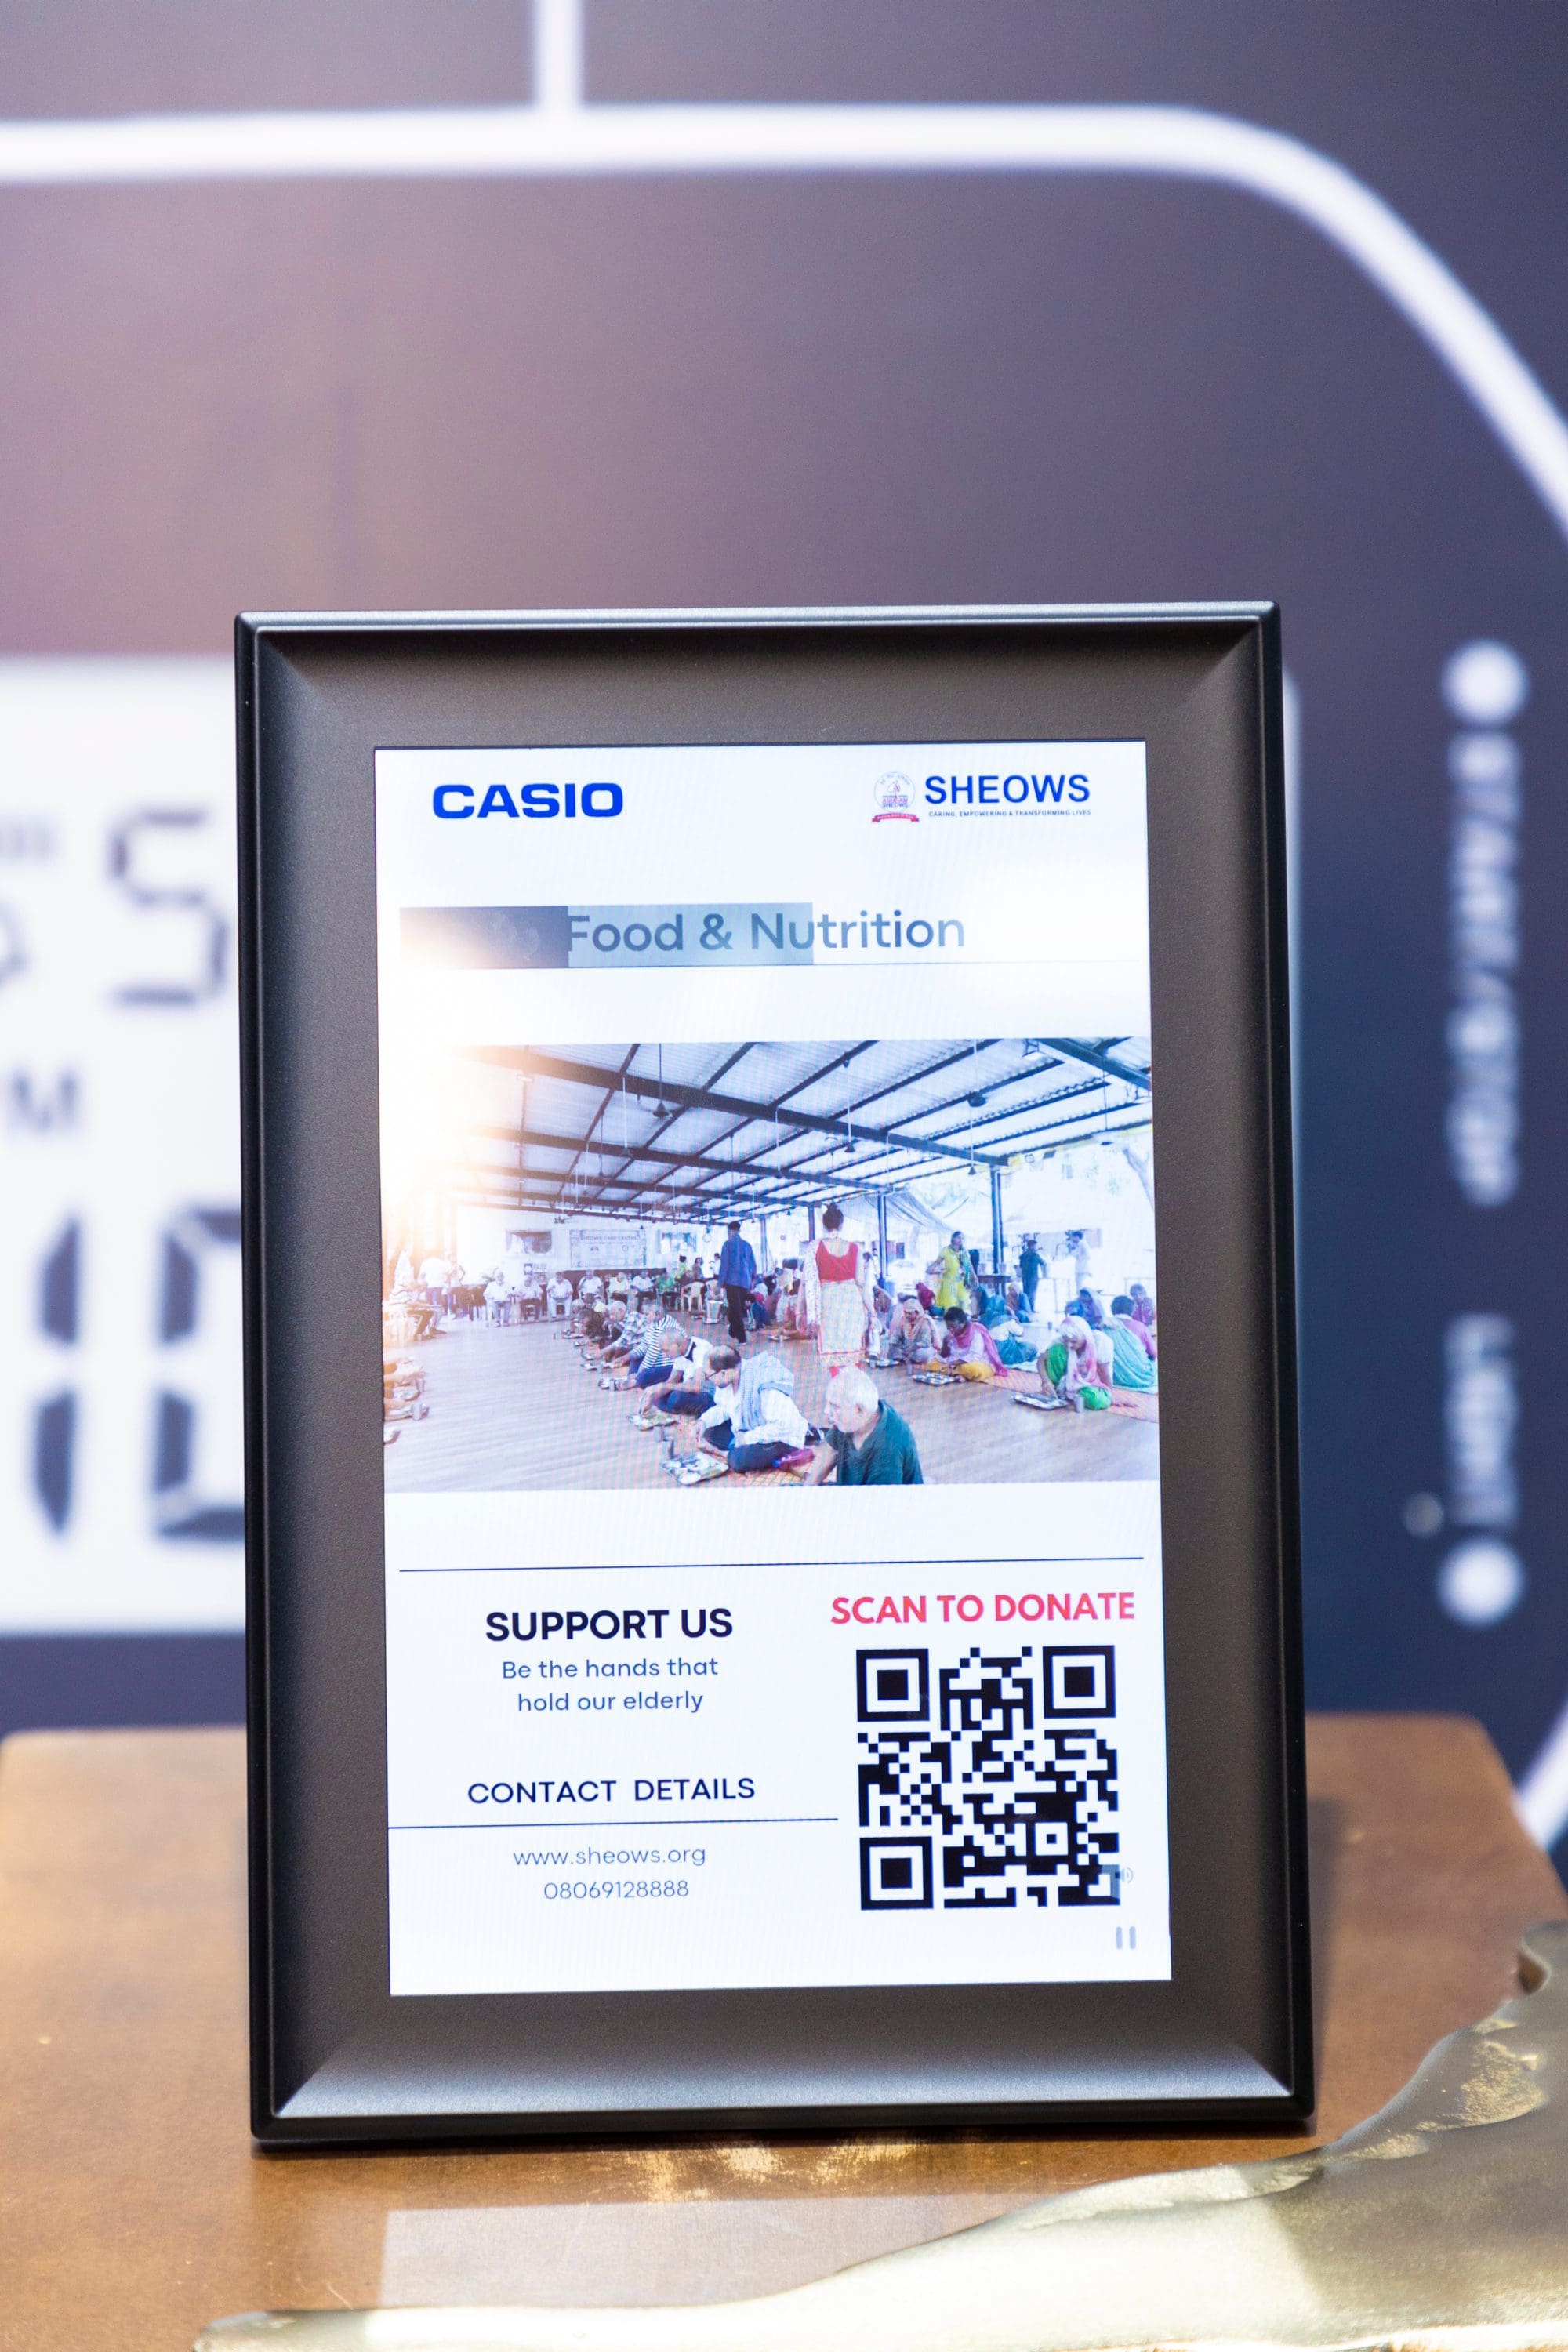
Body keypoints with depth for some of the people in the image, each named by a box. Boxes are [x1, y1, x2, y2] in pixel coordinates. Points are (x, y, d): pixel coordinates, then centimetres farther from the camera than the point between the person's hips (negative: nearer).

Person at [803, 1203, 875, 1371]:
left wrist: (812, 1314, -6)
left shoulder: (815, 1248, -4)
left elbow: (811, 1282, -8)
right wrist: (870, 1312, 5)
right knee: (853, 1360, 11)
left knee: (834, 1356, 5)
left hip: (828, 1301, -1)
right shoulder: (854, 1248, -1)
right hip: (853, 1301, 1)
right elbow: (861, 1282, -1)